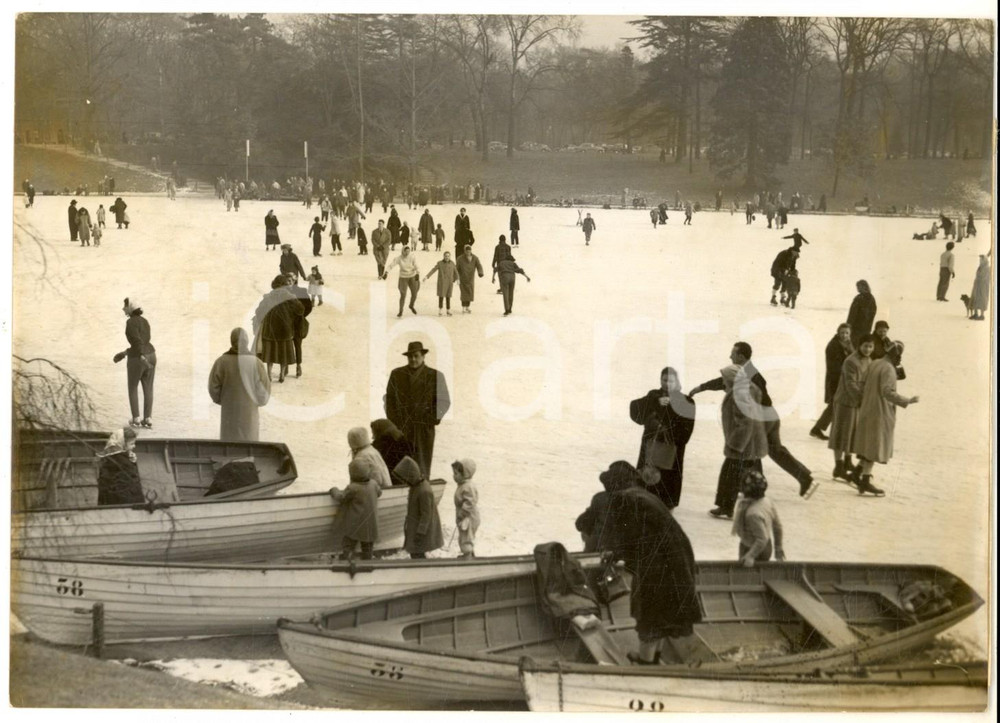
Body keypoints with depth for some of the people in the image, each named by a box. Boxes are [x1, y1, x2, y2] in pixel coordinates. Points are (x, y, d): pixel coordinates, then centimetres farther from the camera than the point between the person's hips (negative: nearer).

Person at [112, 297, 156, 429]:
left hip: (137, 360, -7)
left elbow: (137, 341, -25)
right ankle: (148, 420, 7)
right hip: (150, 356, 7)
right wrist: (124, 353, 24)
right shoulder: (145, 322, 13)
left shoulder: (131, 322, -14)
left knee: (133, 388, 12)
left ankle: (136, 419, 13)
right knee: (148, 389, 10)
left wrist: (142, 358, -31)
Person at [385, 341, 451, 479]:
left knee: (422, 467, -3)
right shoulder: (396, 374, 12)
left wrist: (434, 419, -4)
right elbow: (389, 399, 16)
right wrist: (392, 419, 5)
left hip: (424, 429, -2)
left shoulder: (435, 376, 5)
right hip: (400, 428, 2)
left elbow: (444, 401, 6)